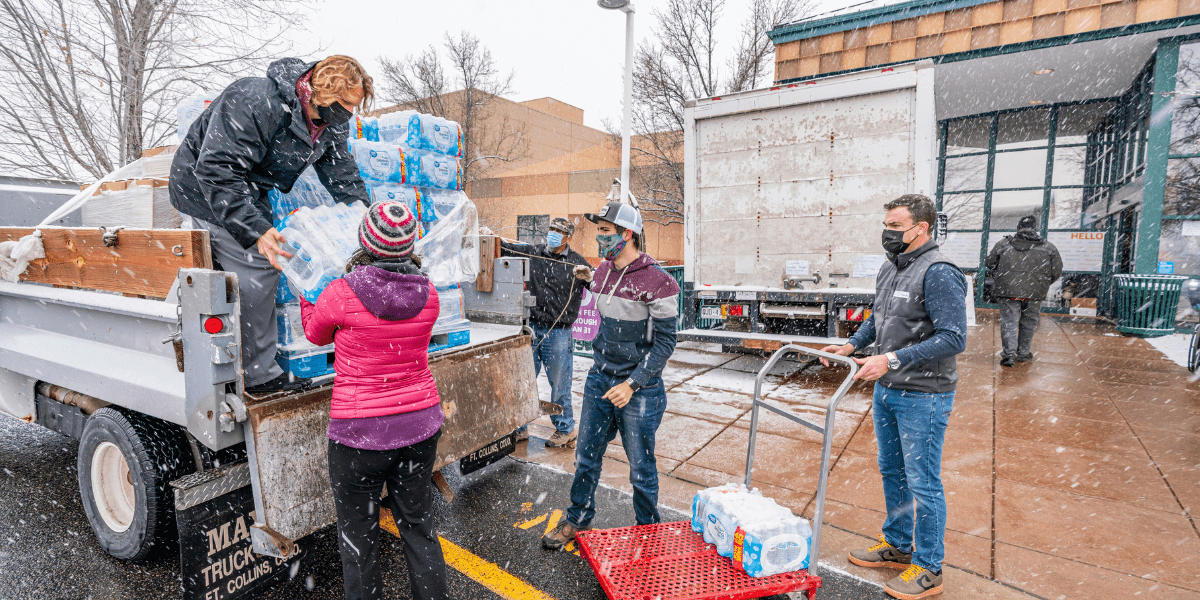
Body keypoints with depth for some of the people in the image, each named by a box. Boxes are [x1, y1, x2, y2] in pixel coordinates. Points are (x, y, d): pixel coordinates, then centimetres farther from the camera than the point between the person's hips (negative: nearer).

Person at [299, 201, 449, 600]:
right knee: (419, 527, 20)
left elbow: (316, 334, 6)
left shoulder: (340, 294, -16)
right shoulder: (428, 296, -6)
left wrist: (305, 297, 25)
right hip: (421, 427, 4)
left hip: (360, 434, -4)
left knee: (358, 539, 17)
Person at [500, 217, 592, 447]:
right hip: (532, 328, 3)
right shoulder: (534, 252, 7)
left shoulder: (576, 262, 0)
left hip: (559, 332, -3)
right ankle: (520, 427, 28)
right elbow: (507, 249, 7)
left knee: (559, 384, 7)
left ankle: (565, 429, 27)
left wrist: (588, 276, -21)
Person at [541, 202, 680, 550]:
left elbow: (665, 341, -15)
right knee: (586, 456, 15)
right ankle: (578, 520, 37)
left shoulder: (656, 280, -17)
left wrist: (632, 384, -19)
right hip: (600, 378, 6)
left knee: (641, 468, 9)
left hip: (639, 388, -6)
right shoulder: (603, 271, 5)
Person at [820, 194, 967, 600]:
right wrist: (852, 345, 6)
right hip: (887, 389, 9)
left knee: (923, 482, 4)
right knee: (891, 471, 20)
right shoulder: (890, 269, 9)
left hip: (923, 397, -9)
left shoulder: (939, 273, -19)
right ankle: (897, 545, 38)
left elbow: (953, 338, -24)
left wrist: (891, 359, -27)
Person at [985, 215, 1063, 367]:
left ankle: (1009, 353, -8)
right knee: (1028, 322, 15)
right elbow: (1056, 272, 9)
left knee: (1009, 321, 2)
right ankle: (1023, 353, 25)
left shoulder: (1003, 244, 3)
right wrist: (1043, 284, 23)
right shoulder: (1049, 248, 7)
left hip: (1008, 290, -1)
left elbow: (989, 263, 11)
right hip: (1034, 292, 2)